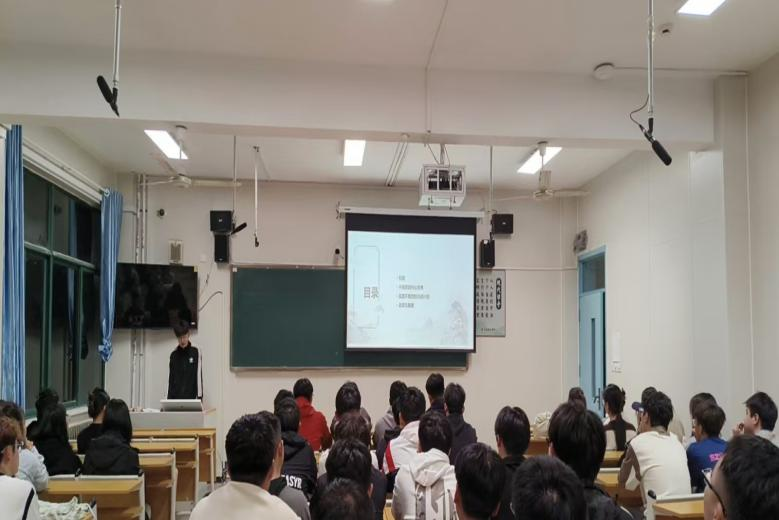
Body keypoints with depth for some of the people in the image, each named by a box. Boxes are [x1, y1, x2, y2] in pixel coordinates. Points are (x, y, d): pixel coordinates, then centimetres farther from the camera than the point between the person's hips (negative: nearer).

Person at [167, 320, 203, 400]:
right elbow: (170, 379, 9)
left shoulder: (196, 353, 0)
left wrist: (199, 397, -9)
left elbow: (199, 376, -3)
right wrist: (169, 399, 3)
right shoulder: (173, 355, 8)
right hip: (175, 398, 2)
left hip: (191, 397, -2)